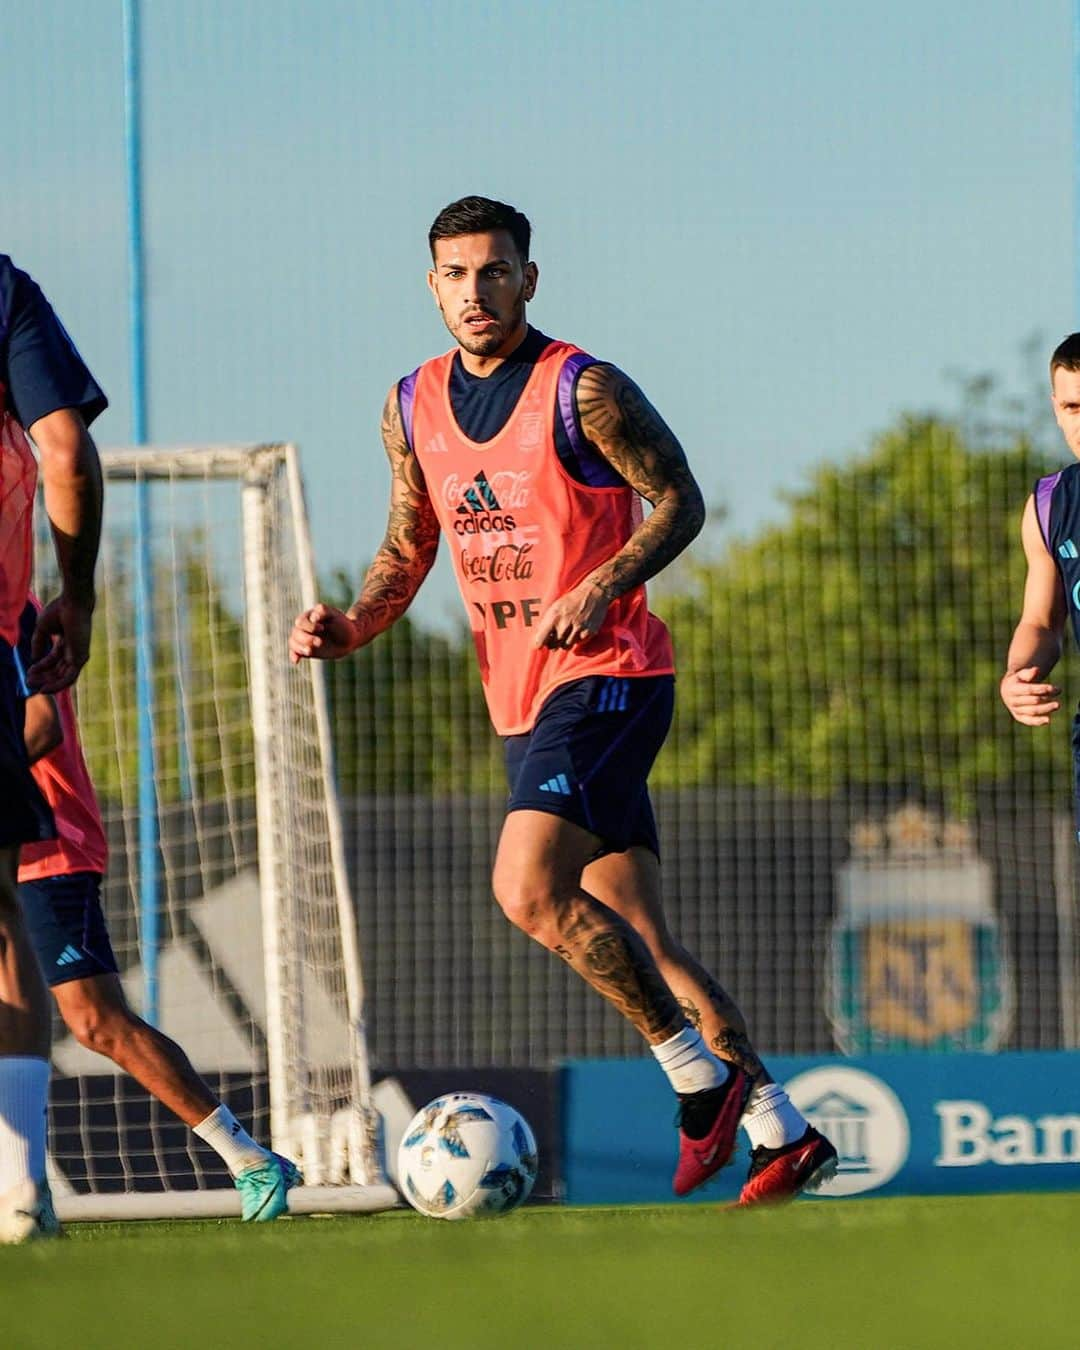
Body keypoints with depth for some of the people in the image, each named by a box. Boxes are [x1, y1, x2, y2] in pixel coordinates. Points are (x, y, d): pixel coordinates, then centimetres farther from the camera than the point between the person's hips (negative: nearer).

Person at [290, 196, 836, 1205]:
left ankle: (700, 1077, -12)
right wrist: (350, 627, 0)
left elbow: (678, 501, -5)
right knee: (637, 940, 6)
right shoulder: (414, 408, 9)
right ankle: (781, 1134, 13)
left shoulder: (584, 392, -11)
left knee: (528, 887, -23)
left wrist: (604, 586, -21)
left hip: (607, 678, -7)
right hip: (522, 699, 7)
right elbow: (408, 548, 18)